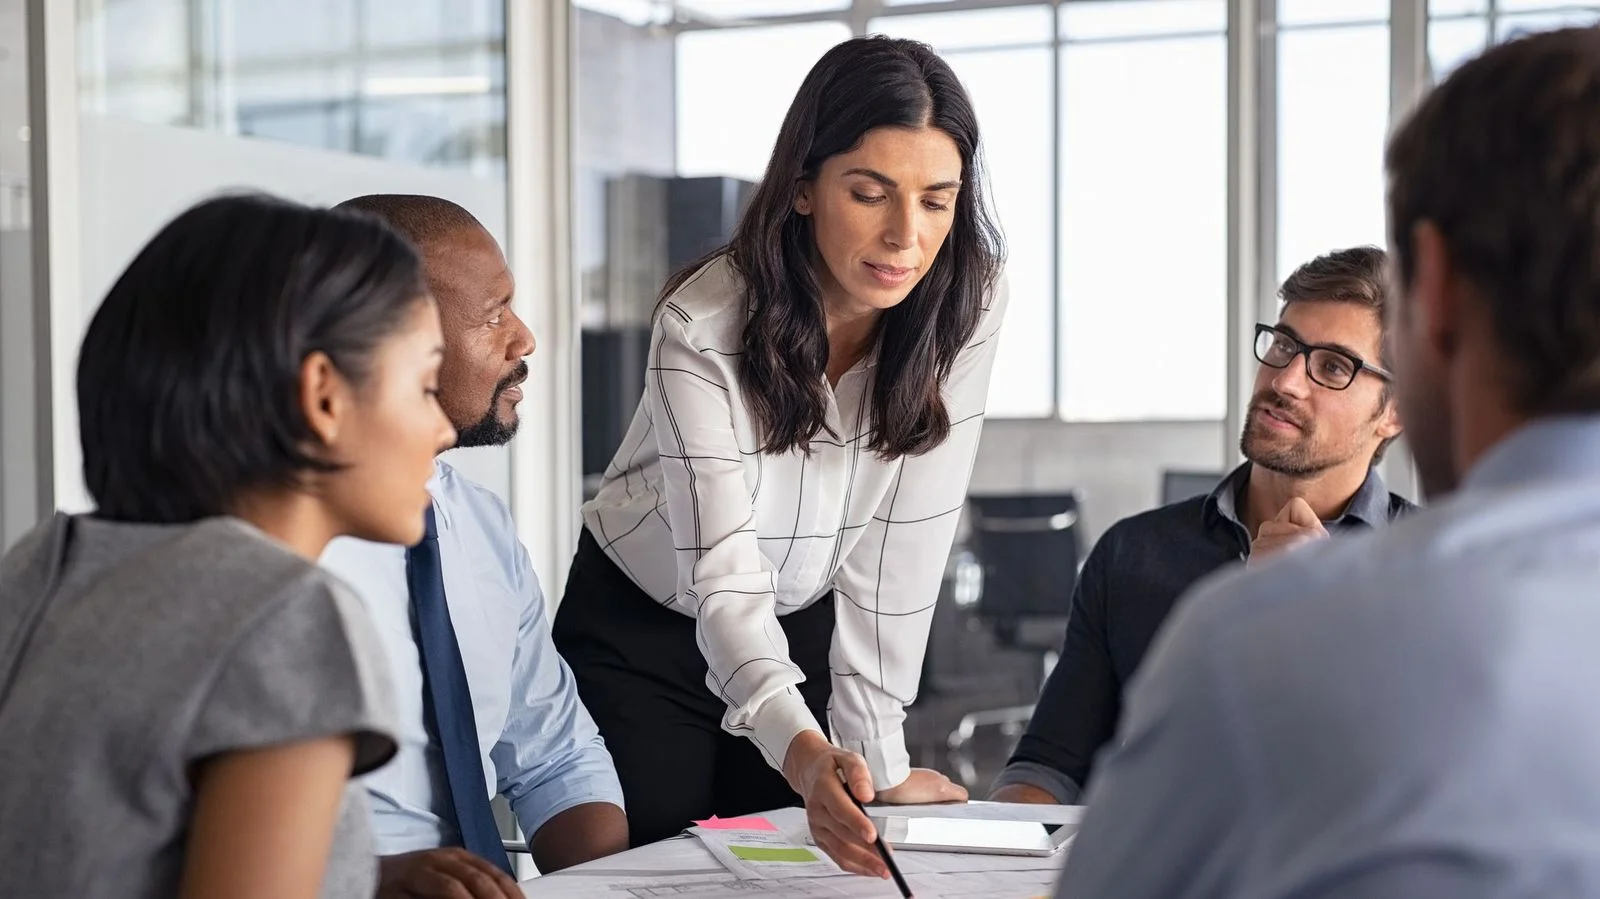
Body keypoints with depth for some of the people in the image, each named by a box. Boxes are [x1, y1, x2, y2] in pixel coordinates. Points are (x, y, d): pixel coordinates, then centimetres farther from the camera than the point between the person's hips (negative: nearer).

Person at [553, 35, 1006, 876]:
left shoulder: (964, 308, -19)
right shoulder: (704, 325, -29)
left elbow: (901, 547, -17)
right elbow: (725, 575, -34)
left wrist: (879, 760, -20)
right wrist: (805, 754, -50)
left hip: (806, 629, 3)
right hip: (642, 631, -3)